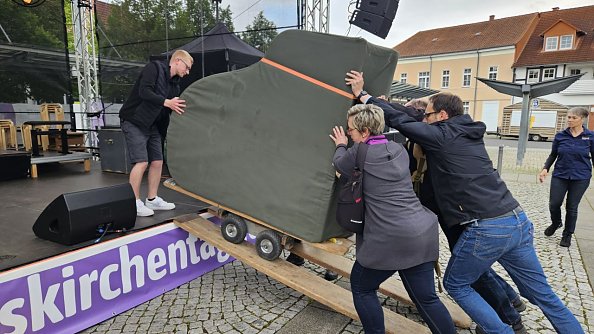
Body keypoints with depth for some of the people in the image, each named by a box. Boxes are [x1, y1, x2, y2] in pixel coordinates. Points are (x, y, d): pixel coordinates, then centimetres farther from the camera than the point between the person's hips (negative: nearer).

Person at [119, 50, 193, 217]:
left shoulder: (174, 84, 12)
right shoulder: (154, 68, -11)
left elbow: (176, 108, 11)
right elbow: (144, 91, -24)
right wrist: (166, 102, -32)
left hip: (152, 126, 8)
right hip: (134, 123, -8)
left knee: (157, 162, 6)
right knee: (142, 162, -12)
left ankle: (152, 200, 18)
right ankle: (134, 203, -1)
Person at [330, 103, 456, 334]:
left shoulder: (359, 153, -8)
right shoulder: (398, 149, 11)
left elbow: (339, 164, 13)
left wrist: (341, 146, 32)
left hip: (391, 239, -7)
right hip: (422, 234, 7)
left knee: (361, 286, 16)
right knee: (425, 297, 17)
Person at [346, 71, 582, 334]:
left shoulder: (441, 135, -6)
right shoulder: (470, 133, 16)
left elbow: (400, 121, 0)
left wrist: (362, 94, 8)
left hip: (486, 229, -8)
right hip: (519, 222, 8)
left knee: (455, 285, 16)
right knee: (541, 293, 21)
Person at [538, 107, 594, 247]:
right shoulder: (560, 135, -1)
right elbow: (553, 155, 6)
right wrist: (545, 169, -8)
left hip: (580, 178, -1)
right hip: (560, 175, 1)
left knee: (572, 207, 6)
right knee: (554, 204, -2)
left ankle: (567, 235, 25)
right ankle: (555, 223, 31)